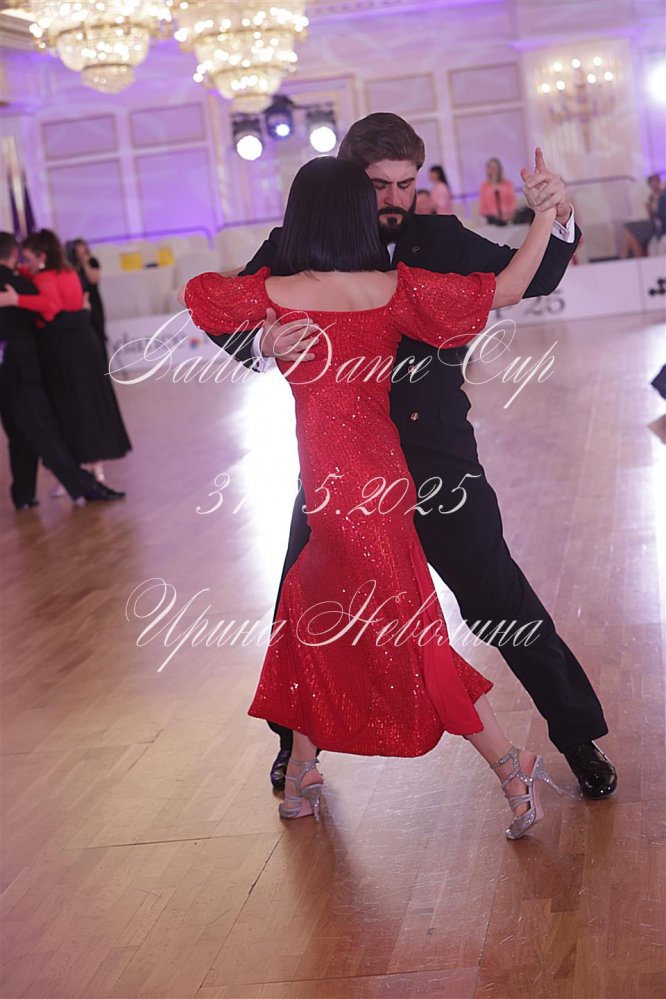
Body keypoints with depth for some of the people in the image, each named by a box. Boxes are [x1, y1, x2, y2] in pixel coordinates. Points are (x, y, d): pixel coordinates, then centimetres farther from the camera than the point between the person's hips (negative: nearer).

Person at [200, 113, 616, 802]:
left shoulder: (439, 239, -2)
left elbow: (529, 279, 0)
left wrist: (557, 220, -20)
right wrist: (261, 341, -30)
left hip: (436, 458, 0)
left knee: (503, 603, 2)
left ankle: (579, 737, 20)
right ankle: (299, 739, 38)